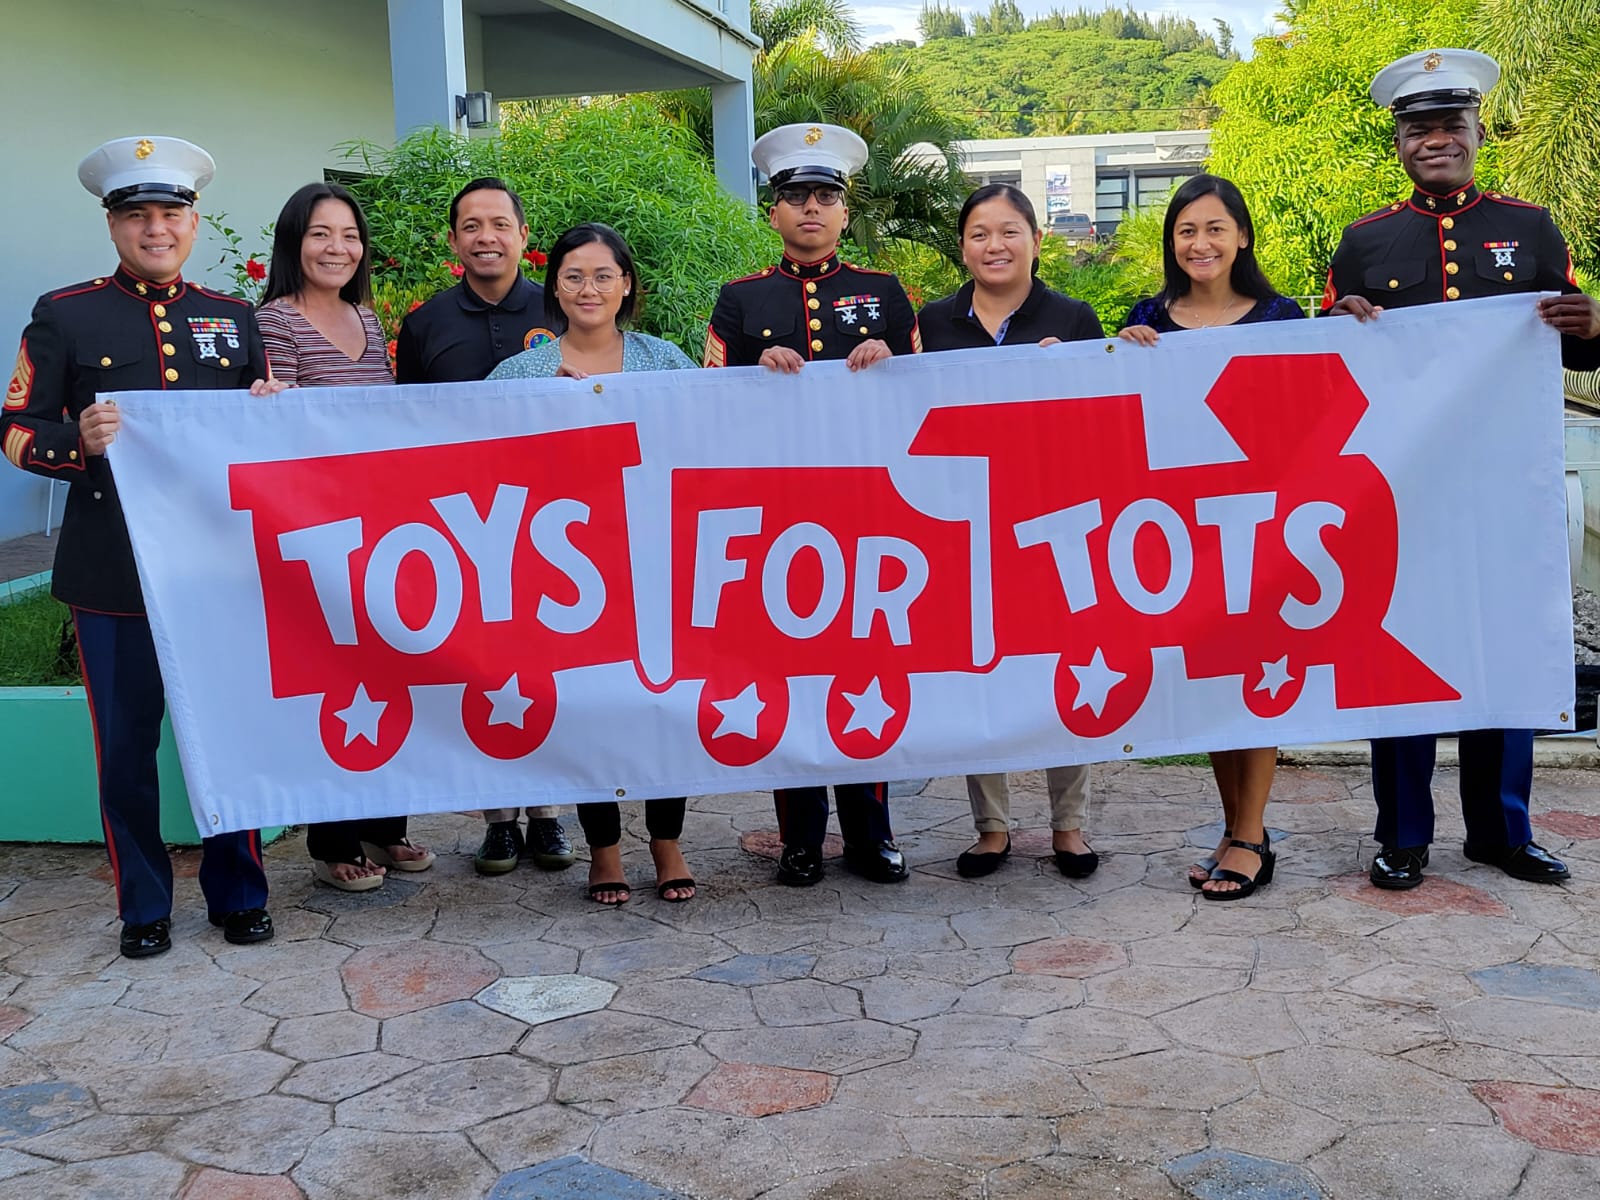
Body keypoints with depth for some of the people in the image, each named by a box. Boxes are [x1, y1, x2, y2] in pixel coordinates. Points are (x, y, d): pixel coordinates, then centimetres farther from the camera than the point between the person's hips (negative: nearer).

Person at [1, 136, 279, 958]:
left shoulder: (235, 318, 12)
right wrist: (80, 441, -18)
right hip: (113, 571, -2)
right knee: (127, 744, 5)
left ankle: (237, 894, 22)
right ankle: (143, 906, 20)